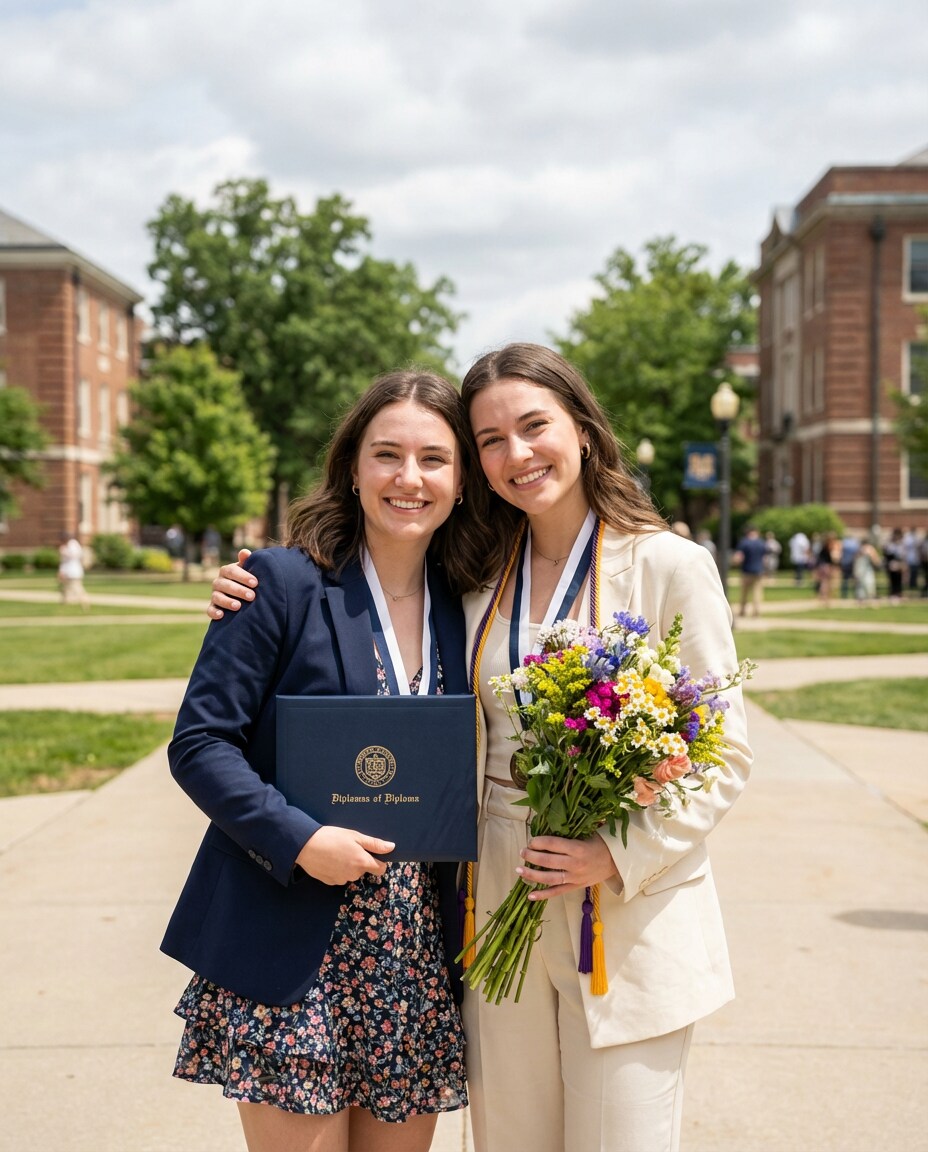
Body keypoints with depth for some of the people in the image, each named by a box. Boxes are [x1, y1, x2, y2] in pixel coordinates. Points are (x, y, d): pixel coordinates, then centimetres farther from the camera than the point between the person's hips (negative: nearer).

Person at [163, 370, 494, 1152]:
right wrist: (299, 840, -20)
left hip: (417, 963, 5)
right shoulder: (284, 583, -8)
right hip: (290, 960, -5)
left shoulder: (463, 603, 8)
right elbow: (200, 743, -10)